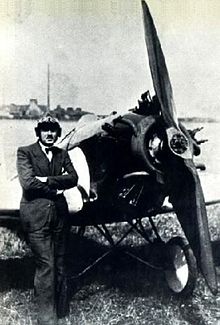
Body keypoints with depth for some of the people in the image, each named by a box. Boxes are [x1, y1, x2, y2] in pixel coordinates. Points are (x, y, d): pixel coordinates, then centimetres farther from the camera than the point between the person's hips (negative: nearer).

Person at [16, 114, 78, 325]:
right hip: (36, 215, -4)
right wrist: (57, 187, -6)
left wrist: (47, 180, -12)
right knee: (45, 265, -5)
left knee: (59, 265, 9)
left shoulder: (62, 154, 14)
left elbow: (73, 178, -1)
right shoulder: (25, 152, 1)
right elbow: (28, 182, -12)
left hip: (59, 213, 5)